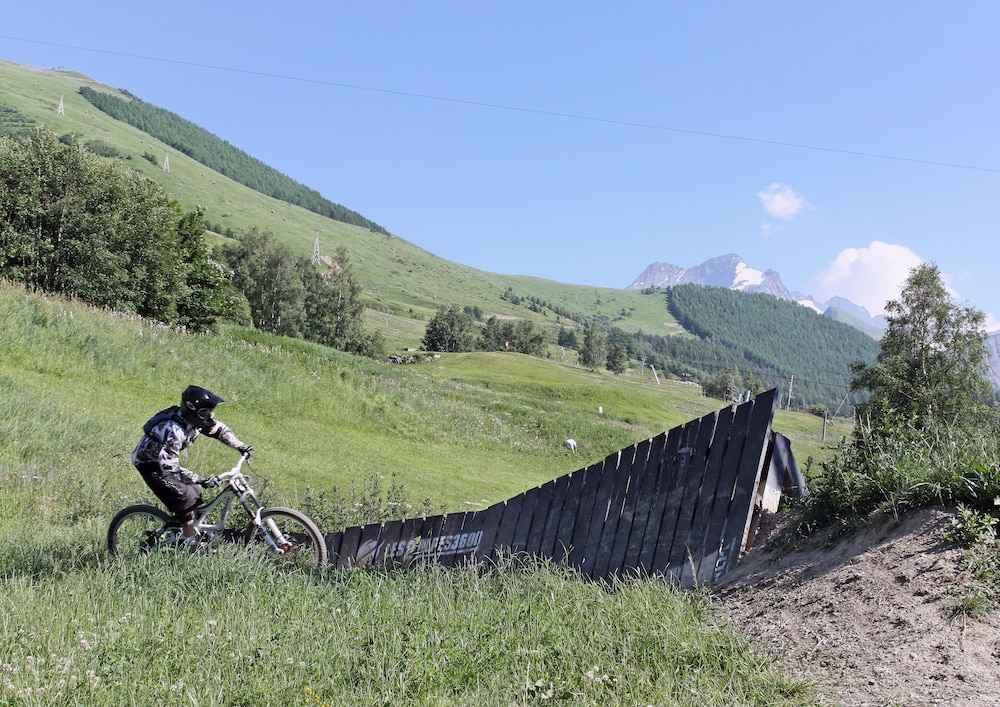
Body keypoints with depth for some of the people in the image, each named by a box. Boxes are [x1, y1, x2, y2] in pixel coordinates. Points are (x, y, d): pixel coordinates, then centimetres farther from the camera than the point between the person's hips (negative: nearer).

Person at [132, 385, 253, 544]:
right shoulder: (173, 429, -36)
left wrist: (240, 446, -4)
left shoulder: (195, 420, -11)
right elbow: (169, 467, -40)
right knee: (185, 498, -13)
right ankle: (191, 544, -3)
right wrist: (201, 479, -41)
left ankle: (177, 531, 22)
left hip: (166, 459, 9)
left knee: (195, 491, 7)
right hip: (150, 465, -9)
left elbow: (219, 429, 6)